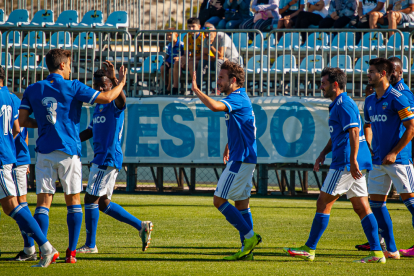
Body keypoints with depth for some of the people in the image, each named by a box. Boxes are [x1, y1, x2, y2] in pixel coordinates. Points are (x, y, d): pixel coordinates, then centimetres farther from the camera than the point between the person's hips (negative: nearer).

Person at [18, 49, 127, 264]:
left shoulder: (33, 90, 4)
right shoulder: (72, 87, -5)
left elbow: (23, 120, 3)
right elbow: (106, 98, -5)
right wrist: (121, 83, 13)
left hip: (44, 153, 2)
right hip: (68, 152, -2)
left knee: (43, 202, 1)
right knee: (73, 201, 9)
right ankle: (71, 252, 4)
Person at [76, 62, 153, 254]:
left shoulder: (114, 105, -9)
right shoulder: (98, 107, 18)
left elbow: (121, 98, -34)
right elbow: (89, 132, 28)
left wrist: (114, 78, -48)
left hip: (109, 157, -10)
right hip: (101, 158, 10)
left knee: (91, 199, -7)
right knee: (103, 203, 13)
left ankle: (90, 245, 1)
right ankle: (141, 226, 19)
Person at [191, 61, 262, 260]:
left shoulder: (237, 99, -16)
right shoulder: (241, 98, 17)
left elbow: (215, 106, -35)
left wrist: (196, 90, -25)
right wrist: (229, 146, 40)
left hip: (240, 160, -10)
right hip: (244, 159, 10)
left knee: (219, 200, -8)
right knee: (241, 203, 10)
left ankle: (249, 236, -7)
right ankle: (247, 250, 9)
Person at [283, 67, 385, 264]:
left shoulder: (344, 105, -12)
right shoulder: (336, 105, 21)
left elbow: (354, 132, -21)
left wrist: (352, 161, -25)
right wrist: (322, 154, 19)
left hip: (345, 163, -10)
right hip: (352, 163, 10)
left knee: (323, 203, -4)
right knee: (361, 207, 6)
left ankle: (309, 250, 0)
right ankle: (377, 253, 1)